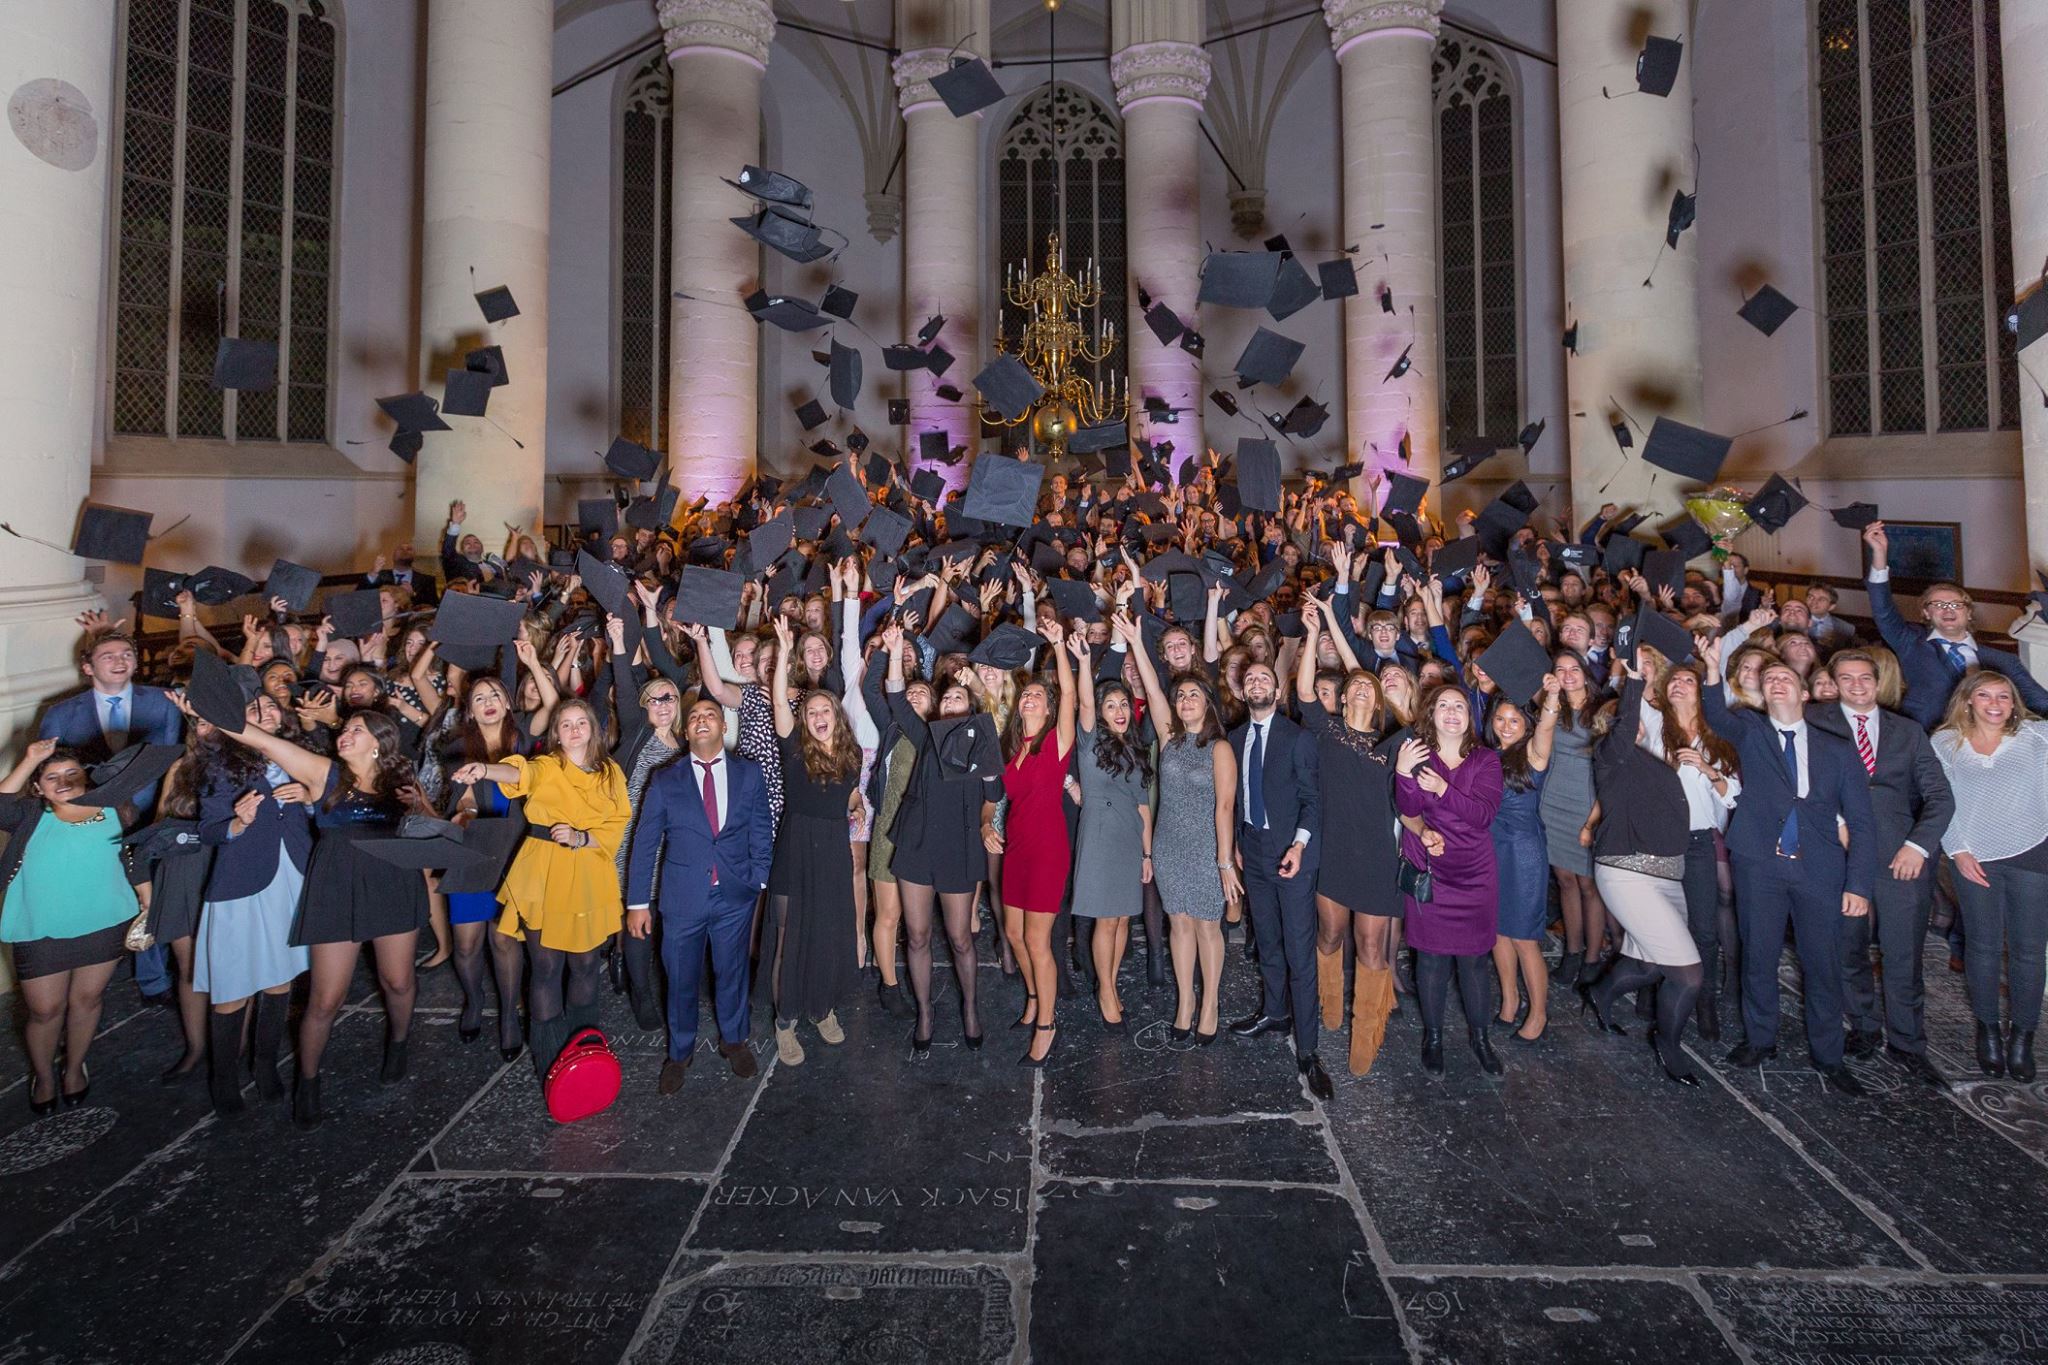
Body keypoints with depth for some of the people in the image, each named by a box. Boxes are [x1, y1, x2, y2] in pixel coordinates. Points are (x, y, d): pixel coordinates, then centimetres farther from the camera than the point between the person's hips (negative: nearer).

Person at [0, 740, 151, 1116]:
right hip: (42, 935, -1)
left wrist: (149, 908, 4)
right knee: (45, 1011, 10)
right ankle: (43, 1076, 35)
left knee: (87, 1000, 15)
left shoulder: (113, 812, 0)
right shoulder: (32, 817, -2)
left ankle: (75, 1068, 37)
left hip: (105, 927, 1)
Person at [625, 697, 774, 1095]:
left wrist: (759, 882, -2)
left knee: (732, 972, 15)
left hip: (735, 897, 1)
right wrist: (637, 901, -1)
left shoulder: (749, 773, 2)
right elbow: (644, 843, 1)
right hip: (682, 897, 0)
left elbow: (761, 831, 4)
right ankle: (679, 1053, 33)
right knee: (681, 979, 12)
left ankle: (733, 1040, 39)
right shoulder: (665, 781, 0)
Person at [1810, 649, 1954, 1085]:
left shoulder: (1908, 732, 12)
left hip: (1903, 856, 1)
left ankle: (1906, 1044, 18)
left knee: (1904, 955, 4)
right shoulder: (1815, 721, 5)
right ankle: (1864, 1027, 28)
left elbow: (1940, 795, 6)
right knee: (1848, 951, 9)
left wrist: (1918, 844, -8)